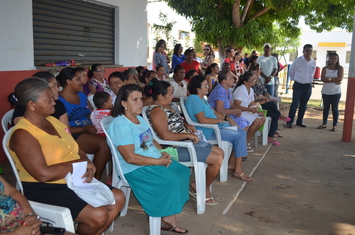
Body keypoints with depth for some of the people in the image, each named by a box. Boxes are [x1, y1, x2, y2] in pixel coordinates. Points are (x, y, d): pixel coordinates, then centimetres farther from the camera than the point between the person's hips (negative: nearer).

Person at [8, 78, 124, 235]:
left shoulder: (53, 121, 9)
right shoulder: (23, 134, -16)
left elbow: (78, 151, 13)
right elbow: (44, 174, -26)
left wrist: (88, 168, -9)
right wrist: (79, 164, -16)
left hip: (74, 180, 9)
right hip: (44, 190, -8)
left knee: (118, 197, 1)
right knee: (98, 216, -21)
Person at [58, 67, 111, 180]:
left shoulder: (82, 95, 18)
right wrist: (84, 129, -19)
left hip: (89, 131, 7)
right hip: (74, 136, -7)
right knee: (104, 144, -30)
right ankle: (96, 179, -15)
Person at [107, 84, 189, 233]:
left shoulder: (139, 119, 11)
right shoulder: (120, 124, -19)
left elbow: (151, 140, 19)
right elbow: (130, 158, -25)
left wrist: (163, 154, -3)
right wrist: (159, 161, -20)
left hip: (156, 161, 10)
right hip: (135, 169, -10)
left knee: (183, 171, 1)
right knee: (172, 181, -22)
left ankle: (169, 215, 2)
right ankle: (169, 218, 0)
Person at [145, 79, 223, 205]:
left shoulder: (166, 106, 13)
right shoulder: (156, 111, -19)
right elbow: (166, 136, -29)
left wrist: (186, 125, 11)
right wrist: (188, 135, -21)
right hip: (176, 148, -11)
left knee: (220, 152, 12)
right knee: (217, 159, -15)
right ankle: (205, 189, 9)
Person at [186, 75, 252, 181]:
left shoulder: (201, 98, 16)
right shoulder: (194, 99, -17)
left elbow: (213, 112, 21)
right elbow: (202, 120, -25)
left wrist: (227, 118, 6)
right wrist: (220, 120, -14)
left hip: (214, 127, 11)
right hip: (207, 132, -11)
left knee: (241, 132, 11)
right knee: (240, 137, -16)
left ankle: (231, 163, 13)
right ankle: (238, 170, -9)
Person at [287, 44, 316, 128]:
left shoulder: (313, 62, 5)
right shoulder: (298, 60, -7)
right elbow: (291, 72, 5)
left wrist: (309, 81, 14)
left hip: (308, 86, 4)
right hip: (298, 86, -4)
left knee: (303, 105, 11)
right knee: (295, 104, -5)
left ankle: (300, 121, 23)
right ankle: (289, 122, 3)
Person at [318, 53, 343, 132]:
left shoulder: (340, 68, 0)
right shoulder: (325, 68, 3)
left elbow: (340, 78, -14)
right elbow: (323, 79, -11)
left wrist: (329, 79, -12)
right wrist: (334, 80, -18)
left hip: (336, 92, -2)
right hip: (325, 92, 2)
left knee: (334, 108, 2)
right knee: (326, 108, 10)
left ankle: (335, 125, 8)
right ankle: (324, 124, 18)